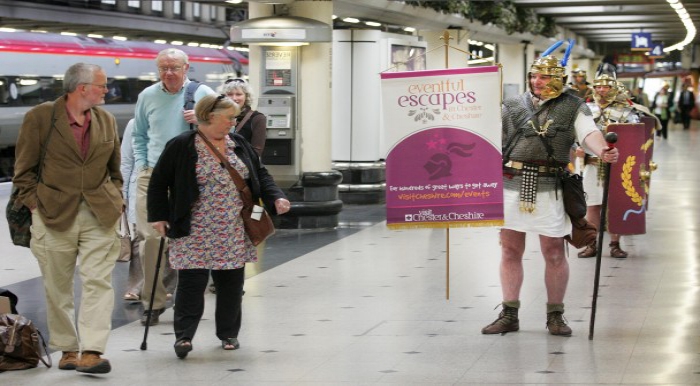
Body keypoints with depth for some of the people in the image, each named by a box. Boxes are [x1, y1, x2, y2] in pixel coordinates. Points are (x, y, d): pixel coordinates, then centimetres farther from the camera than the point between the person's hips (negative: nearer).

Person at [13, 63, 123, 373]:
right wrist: (35, 205, -6)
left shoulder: (106, 120, 10)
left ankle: (91, 352, -12)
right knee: (58, 287, 6)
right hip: (55, 215, -2)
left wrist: (115, 203, 8)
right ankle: (67, 349, 20)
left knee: (98, 282, -9)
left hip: (100, 215, 2)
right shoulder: (39, 117, -3)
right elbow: (24, 170, 0)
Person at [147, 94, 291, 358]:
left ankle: (228, 333, 22)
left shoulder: (239, 144, 9)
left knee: (231, 282, 8)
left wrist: (276, 198, 0)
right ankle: (183, 335, -3)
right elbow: (159, 182, 0)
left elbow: (260, 175, 16)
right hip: (195, 233, -5)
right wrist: (158, 216, -4)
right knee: (192, 281, -9)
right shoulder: (181, 146, -6)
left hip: (234, 234, 5)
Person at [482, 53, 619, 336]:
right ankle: (509, 314, 15)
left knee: (554, 253, 2)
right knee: (510, 251, 6)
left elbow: (589, 133, -11)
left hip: (549, 188, -2)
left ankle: (555, 315, 15)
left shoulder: (573, 108, 5)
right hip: (512, 186, 2)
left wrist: (602, 151, -32)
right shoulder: (512, 106, 13)